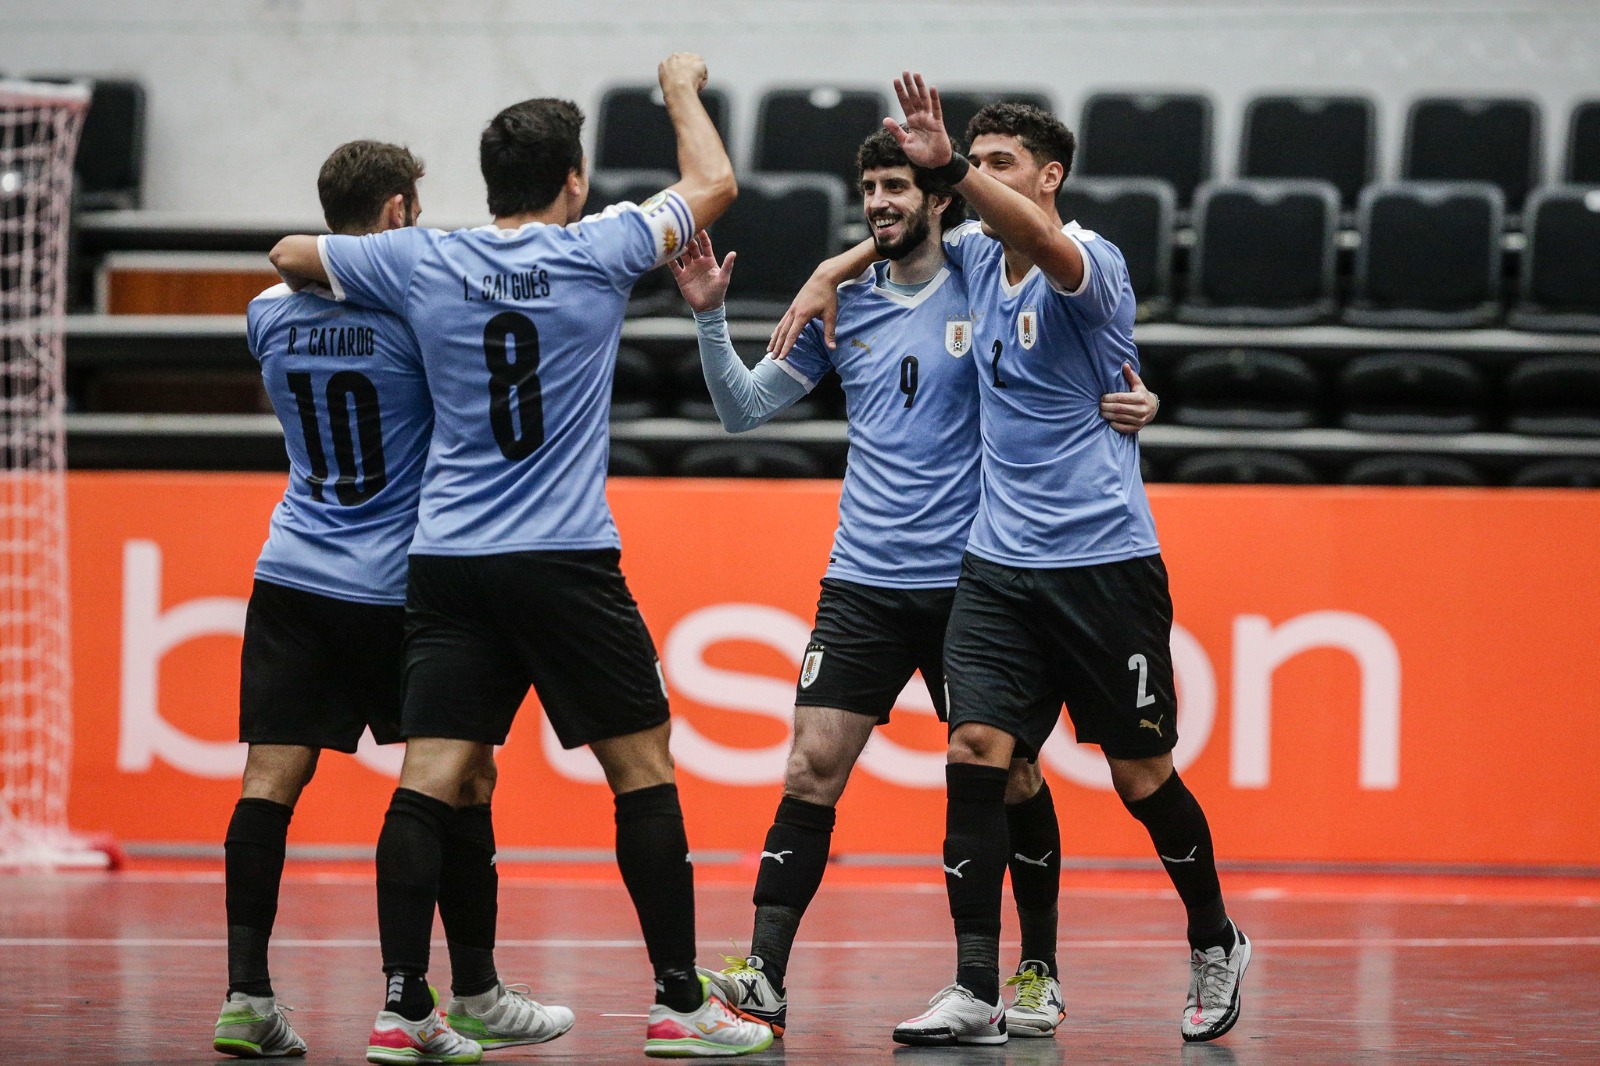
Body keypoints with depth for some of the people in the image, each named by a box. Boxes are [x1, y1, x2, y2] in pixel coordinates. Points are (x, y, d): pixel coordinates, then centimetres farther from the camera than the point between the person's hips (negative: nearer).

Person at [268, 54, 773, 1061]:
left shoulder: (423, 262, 3)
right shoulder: (595, 252, -4)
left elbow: (289, 253, 18)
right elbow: (715, 184, 10)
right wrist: (683, 90, 26)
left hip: (448, 563, 3)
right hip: (568, 563, -3)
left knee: (428, 782, -1)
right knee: (644, 770, 6)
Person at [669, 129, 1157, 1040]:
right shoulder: (844, 306, 8)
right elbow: (743, 409, 13)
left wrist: (1133, 408, -20)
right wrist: (710, 316, -1)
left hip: (970, 579, -2)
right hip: (863, 581, 2)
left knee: (1010, 776, 4)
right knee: (813, 767, -7)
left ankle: (1040, 971, 20)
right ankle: (764, 977, -8)